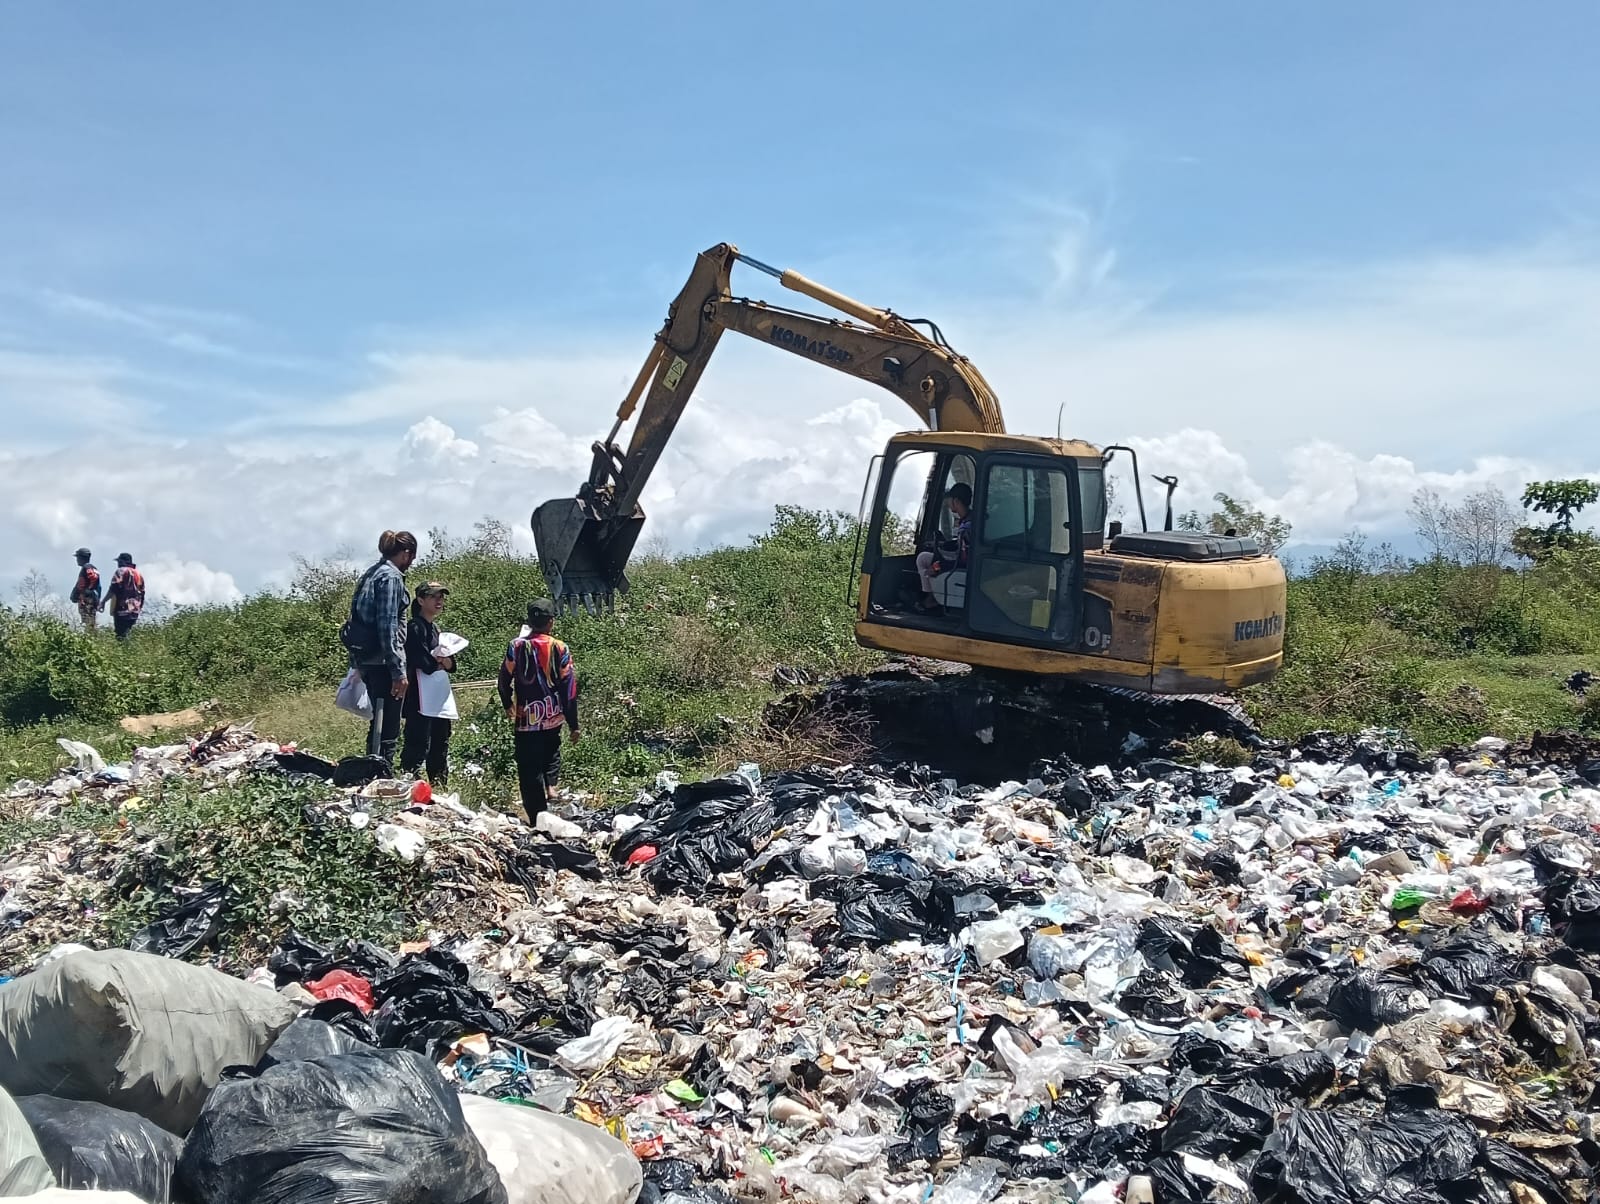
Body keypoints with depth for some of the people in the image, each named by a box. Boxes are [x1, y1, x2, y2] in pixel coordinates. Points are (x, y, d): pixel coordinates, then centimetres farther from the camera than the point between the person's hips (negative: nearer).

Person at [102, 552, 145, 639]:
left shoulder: (121, 571, -4)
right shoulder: (139, 574, 18)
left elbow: (113, 589, -13)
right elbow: (142, 594, 20)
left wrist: (103, 602, -8)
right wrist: (140, 607, 26)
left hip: (122, 609, -7)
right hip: (134, 611, 7)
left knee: (121, 634, -7)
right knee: (127, 632, 13)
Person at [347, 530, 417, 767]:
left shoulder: (371, 574, 17)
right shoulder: (391, 577, -11)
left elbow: (360, 617, 20)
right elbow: (388, 625, -18)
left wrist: (358, 664, 21)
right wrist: (398, 670, -19)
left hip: (366, 658, 10)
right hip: (383, 661, -10)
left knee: (379, 724, 18)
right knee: (388, 730, -7)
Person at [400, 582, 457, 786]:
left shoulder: (435, 628, 17)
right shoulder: (415, 628, -11)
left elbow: (451, 664, 12)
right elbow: (426, 664, -20)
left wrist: (446, 661, -10)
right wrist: (440, 662, 0)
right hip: (420, 698, -9)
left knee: (440, 748, 14)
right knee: (418, 746, -13)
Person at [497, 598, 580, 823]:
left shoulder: (516, 646, -7)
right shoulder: (560, 649, -6)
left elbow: (504, 680, 2)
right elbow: (569, 689, -4)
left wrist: (507, 705, 23)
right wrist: (573, 725, 3)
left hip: (526, 719, -1)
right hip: (553, 718, 1)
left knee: (530, 771, 4)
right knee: (551, 754, 28)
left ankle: (536, 819, 5)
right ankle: (551, 786, 4)